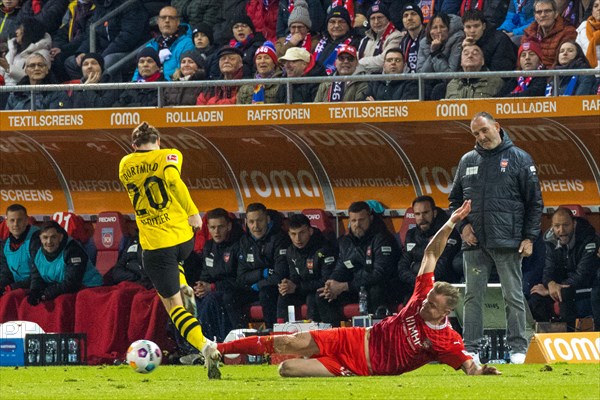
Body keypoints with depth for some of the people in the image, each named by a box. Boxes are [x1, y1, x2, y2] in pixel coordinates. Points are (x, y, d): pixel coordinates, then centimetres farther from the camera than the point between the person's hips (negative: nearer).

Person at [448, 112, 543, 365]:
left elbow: (534, 202, 1)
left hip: (507, 243, -4)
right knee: (472, 296, 3)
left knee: (513, 296, 0)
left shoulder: (519, 159, 1)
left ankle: (518, 349, 5)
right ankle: (470, 348, 6)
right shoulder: (468, 161, 12)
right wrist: (462, 225, 3)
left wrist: (529, 238, -5)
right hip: (474, 243, 4)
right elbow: (455, 199, 20)